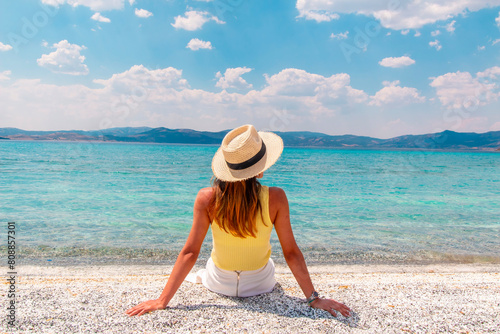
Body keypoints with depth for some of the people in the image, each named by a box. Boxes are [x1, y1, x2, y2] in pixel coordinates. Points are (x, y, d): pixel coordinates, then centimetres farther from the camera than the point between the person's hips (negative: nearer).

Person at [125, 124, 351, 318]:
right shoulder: (275, 199, -26)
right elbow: (291, 252, -21)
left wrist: (163, 300, -14)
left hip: (219, 283, 1)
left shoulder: (207, 199, -25)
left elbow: (189, 252, -23)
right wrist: (314, 298, -10)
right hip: (260, 285, 0)